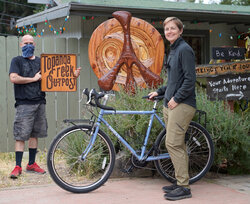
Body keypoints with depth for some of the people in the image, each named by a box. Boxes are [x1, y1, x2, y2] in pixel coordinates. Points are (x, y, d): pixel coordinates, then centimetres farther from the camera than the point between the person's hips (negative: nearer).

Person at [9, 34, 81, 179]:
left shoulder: (41, 61, 16)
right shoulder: (17, 61, 4)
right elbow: (13, 78, -11)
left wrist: (73, 75, 3)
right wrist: (33, 79, -8)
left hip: (39, 103, 5)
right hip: (24, 104, -5)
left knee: (34, 134, 10)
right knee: (21, 136, -7)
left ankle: (31, 164, 19)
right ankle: (18, 167, -5)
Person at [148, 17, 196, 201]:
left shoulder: (185, 49, -9)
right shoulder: (173, 51, 20)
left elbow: (190, 79, -17)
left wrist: (176, 98, -16)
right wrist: (159, 92, 23)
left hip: (182, 105, -10)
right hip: (170, 104, 10)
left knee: (173, 144, -13)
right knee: (177, 145, 11)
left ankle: (184, 187, -9)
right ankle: (181, 183, 18)